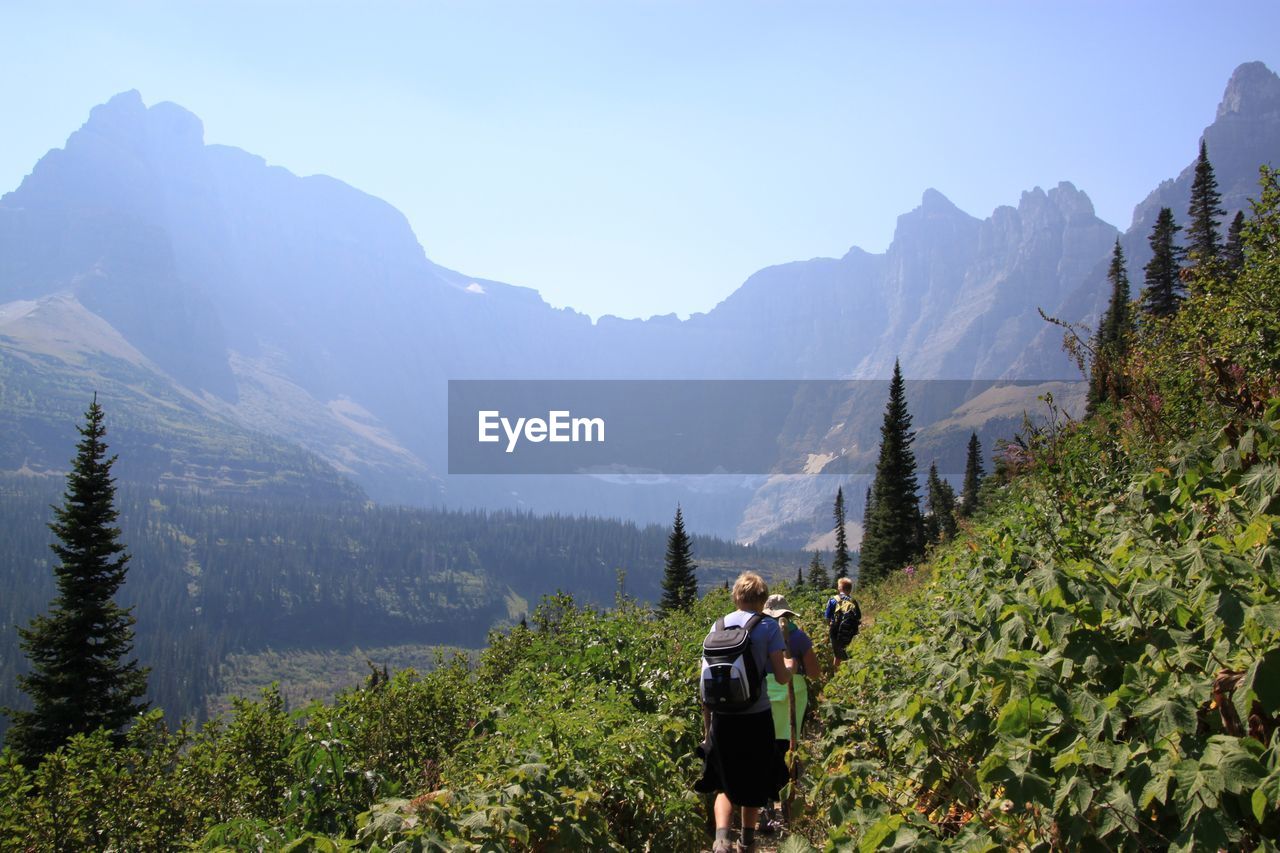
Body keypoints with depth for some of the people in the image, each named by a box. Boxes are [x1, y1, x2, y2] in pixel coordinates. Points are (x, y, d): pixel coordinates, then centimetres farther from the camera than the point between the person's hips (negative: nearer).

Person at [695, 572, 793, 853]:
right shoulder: (769, 627, -7)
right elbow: (781, 677, -8)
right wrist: (790, 666, 16)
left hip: (722, 716, 2)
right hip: (756, 716, -2)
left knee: (725, 781, 12)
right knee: (754, 781, 18)